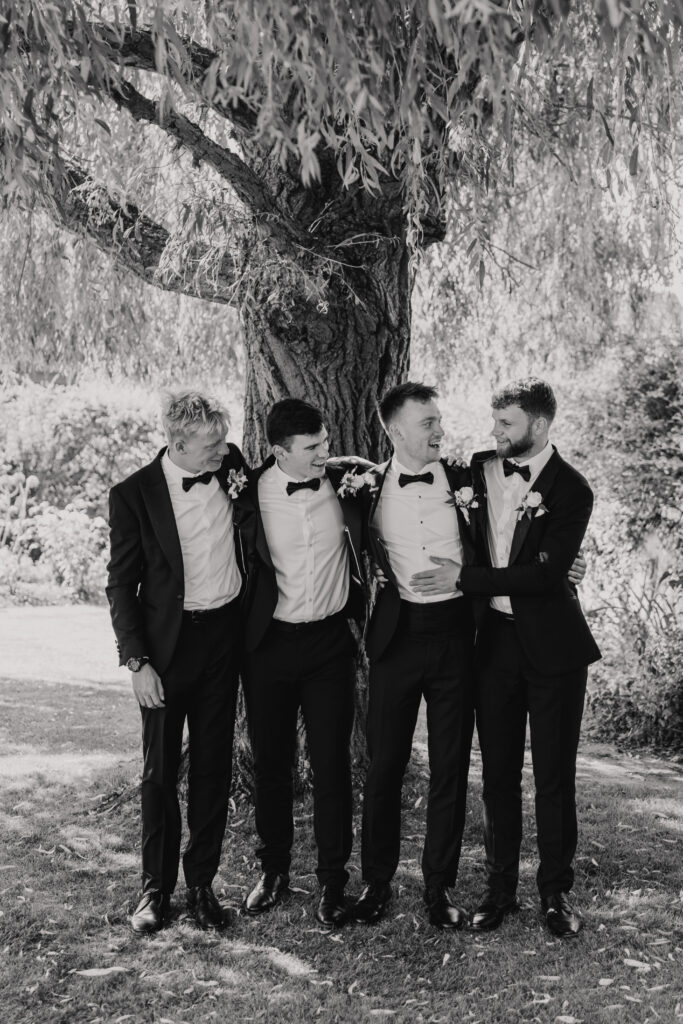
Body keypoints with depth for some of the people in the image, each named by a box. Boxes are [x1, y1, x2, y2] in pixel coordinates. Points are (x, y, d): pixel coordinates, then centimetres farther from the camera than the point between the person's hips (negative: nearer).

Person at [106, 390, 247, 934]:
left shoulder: (228, 465, -2)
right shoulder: (134, 494, -11)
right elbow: (122, 584, -7)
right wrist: (137, 661, -11)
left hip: (223, 636, 3)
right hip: (166, 642, -3)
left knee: (214, 764, 11)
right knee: (160, 771, 6)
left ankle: (202, 879, 25)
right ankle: (157, 886, 23)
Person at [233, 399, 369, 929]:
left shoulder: (343, 482, -4)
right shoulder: (250, 492, -10)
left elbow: (369, 542, 12)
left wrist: (359, 494, -2)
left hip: (330, 644, 0)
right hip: (269, 644, 0)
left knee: (332, 765, 5)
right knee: (271, 763, 13)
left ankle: (333, 880, 20)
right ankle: (274, 870, 32)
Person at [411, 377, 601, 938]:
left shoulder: (571, 489, -12)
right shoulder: (481, 468, 3)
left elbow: (545, 573, -19)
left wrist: (465, 577, -20)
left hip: (551, 641, -4)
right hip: (494, 637, 4)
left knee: (554, 775, 6)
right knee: (498, 772, 11)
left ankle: (556, 891, 22)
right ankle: (500, 887, 25)